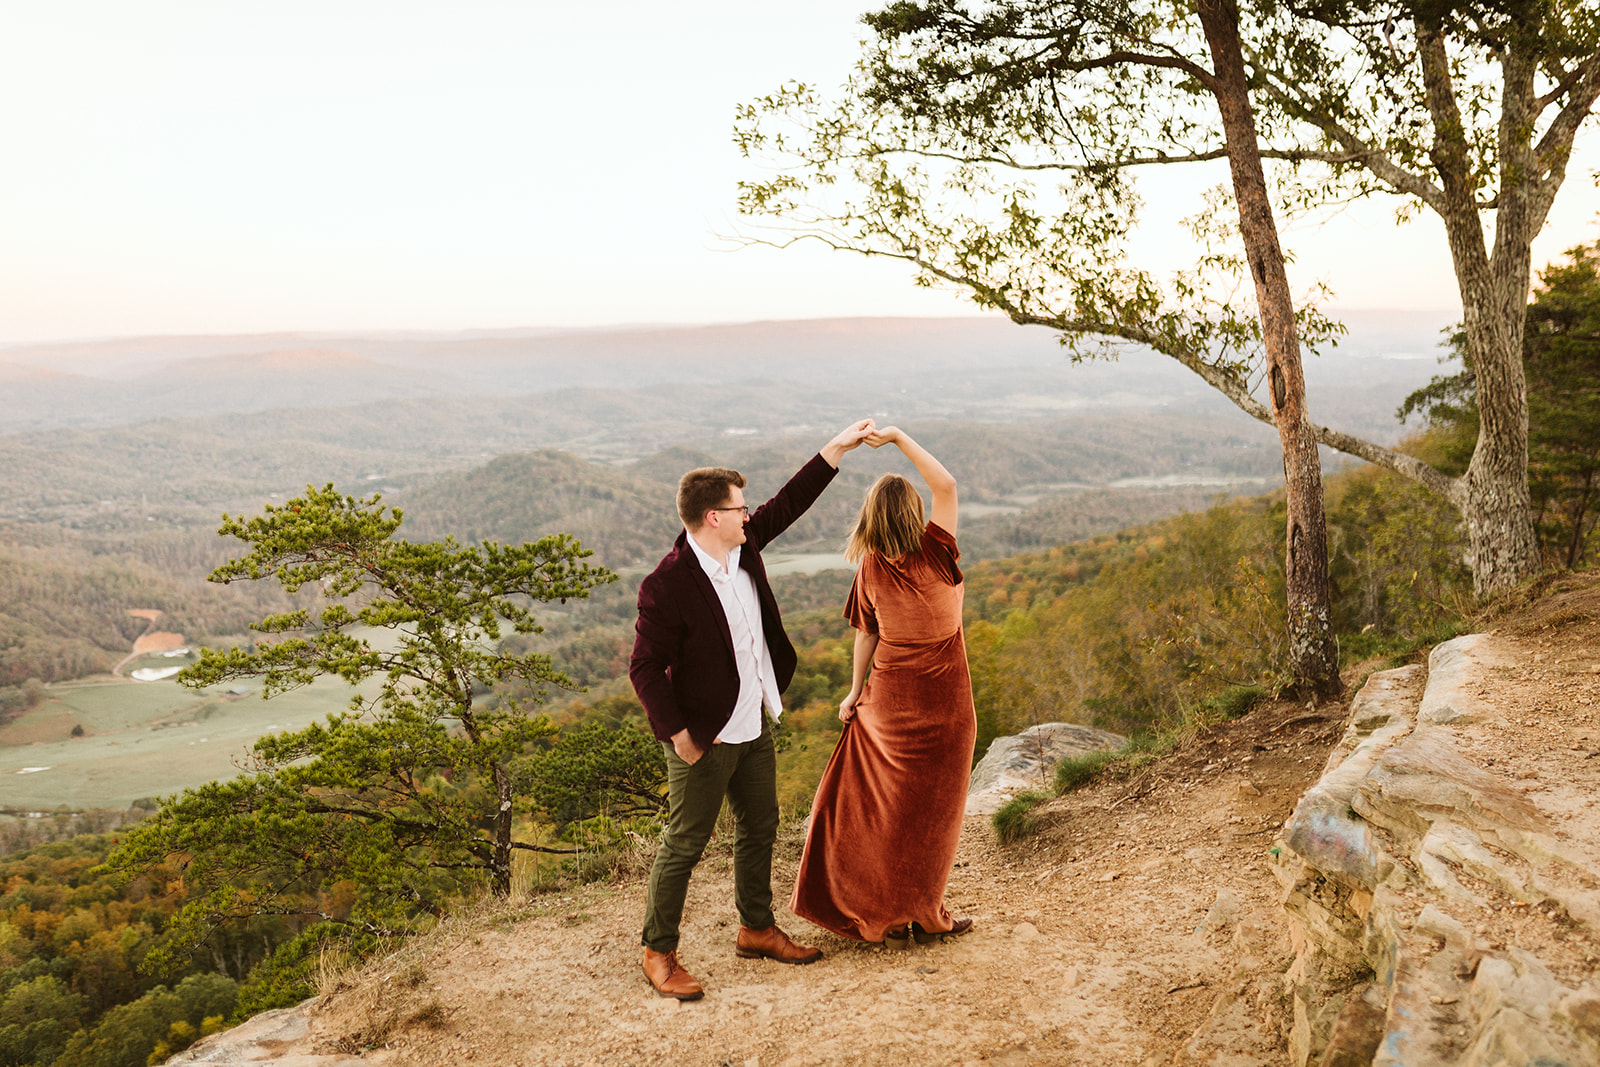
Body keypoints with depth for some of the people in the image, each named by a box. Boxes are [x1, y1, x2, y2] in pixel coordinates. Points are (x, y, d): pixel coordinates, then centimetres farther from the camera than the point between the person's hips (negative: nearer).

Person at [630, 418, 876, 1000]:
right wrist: (679, 734, -19)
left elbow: (789, 502, 9)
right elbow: (645, 668, -20)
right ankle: (658, 953, 20)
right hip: (704, 738, -8)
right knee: (684, 844, 4)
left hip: (755, 726, 8)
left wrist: (839, 446, 8)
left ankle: (757, 929, 38)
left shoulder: (743, 546, -2)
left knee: (760, 828, 20)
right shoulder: (667, 586, -24)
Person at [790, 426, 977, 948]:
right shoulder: (936, 553, -17)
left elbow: (866, 635, -1)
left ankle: (887, 916, 23)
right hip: (942, 700, -3)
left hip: (889, 699, 3)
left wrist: (855, 692, 10)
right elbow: (946, 485, -17)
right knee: (930, 809, 10)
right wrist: (900, 438, -15)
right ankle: (921, 916, 20)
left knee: (885, 804, 15)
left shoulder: (871, 568, -8)